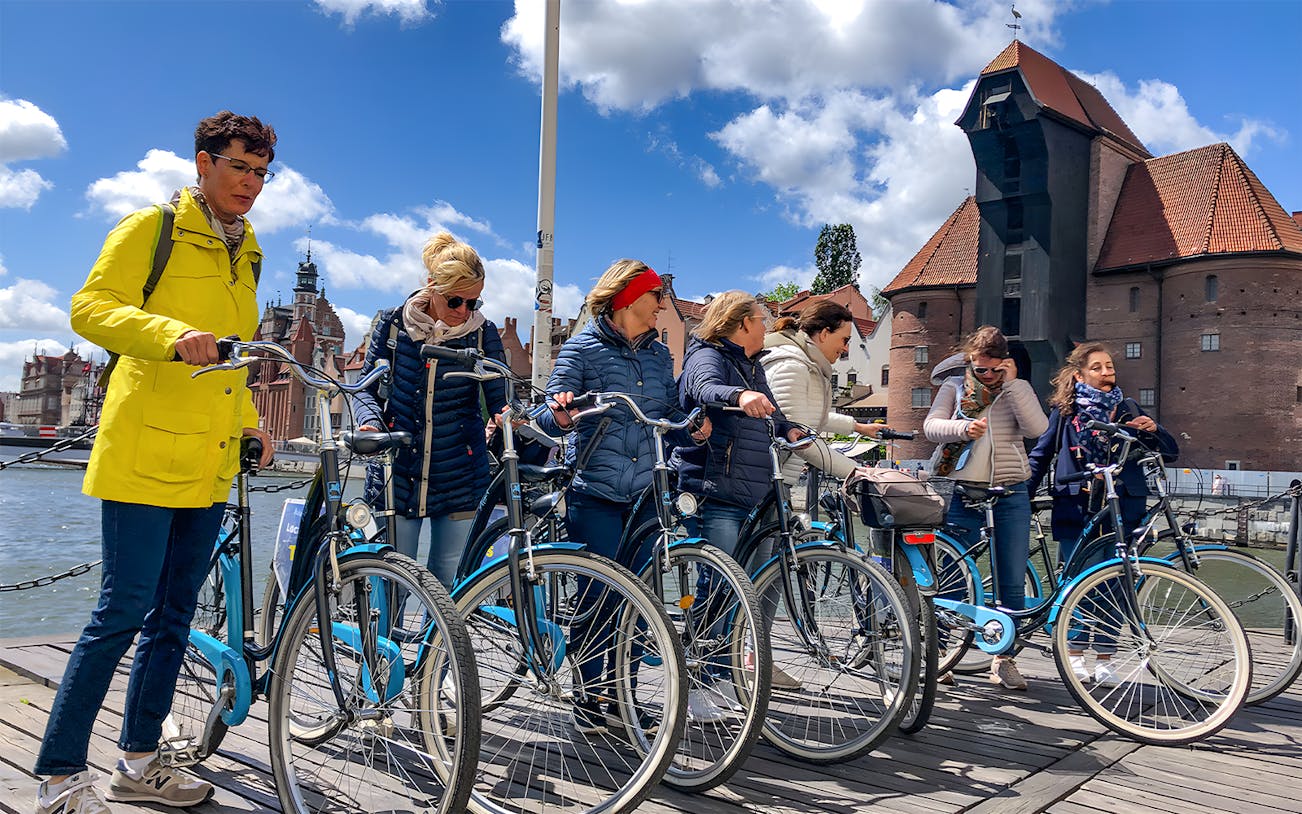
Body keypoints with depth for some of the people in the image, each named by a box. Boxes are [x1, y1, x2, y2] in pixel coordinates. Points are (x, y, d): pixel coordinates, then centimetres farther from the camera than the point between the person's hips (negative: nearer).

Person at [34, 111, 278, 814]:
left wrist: (249, 420, 19)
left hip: (209, 463, 7)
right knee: (122, 611, -6)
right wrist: (172, 333, -29)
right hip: (146, 454, -7)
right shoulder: (152, 227, -1)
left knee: (173, 616, 11)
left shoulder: (244, 254, 20)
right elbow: (91, 308, -12)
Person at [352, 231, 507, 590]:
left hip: (459, 482, 0)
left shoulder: (483, 334, 0)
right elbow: (366, 389, 7)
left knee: (450, 594, 5)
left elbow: (499, 399, -1)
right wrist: (370, 422, -15)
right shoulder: (393, 324, 1)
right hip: (397, 479, 0)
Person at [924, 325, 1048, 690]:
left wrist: (1011, 384, -12)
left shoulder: (1017, 389, 9)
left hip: (1012, 496, 2)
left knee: (1012, 584, 3)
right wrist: (963, 428, -23)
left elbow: (1037, 428, -8)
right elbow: (930, 426, -5)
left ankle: (1004, 658, 16)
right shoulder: (955, 386, 7)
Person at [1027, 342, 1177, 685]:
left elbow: (1170, 453, 12)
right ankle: (1074, 654, 7)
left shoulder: (1127, 409, 12)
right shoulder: (1065, 410, 7)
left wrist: (1152, 430, -9)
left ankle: (1104, 659, 13)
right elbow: (1041, 455, 13)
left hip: (1121, 510, 2)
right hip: (1077, 509, -2)